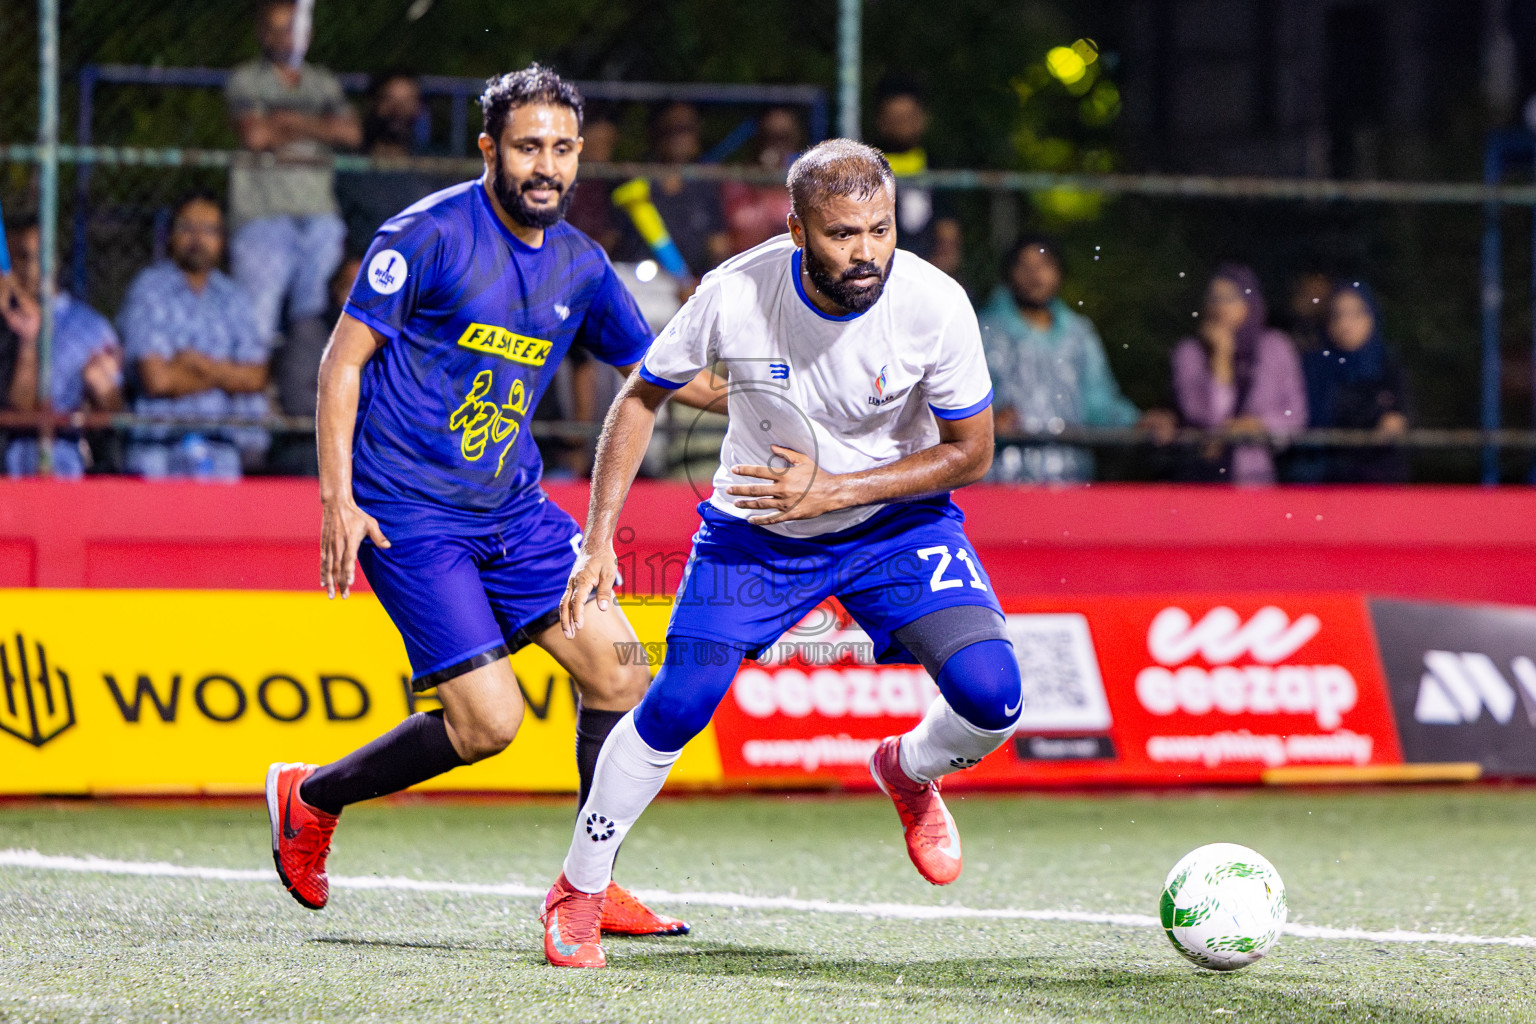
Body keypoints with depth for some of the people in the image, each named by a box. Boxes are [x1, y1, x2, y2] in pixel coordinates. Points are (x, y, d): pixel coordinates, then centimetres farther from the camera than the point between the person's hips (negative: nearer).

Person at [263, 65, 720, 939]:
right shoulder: (430, 235, -12)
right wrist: (338, 498, -16)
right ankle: (310, 800, 8)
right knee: (490, 719, -14)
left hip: (513, 507, 7)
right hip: (408, 511, -7)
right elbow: (343, 359, -9)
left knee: (619, 676, -3)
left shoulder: (579, 264, 7)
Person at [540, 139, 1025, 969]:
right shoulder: (735, 294, -24)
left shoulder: (934, 304, -24)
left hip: (895, 520, 0)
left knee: (991, 699, -19)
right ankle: (577, 895, 14)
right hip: (753, 528, 0)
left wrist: (833, 489, -22)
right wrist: (598, 540, -12)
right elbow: (642, 398, -7)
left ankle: (909, 774, 18)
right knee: (675, 708, -10)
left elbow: (971, 451, -12)